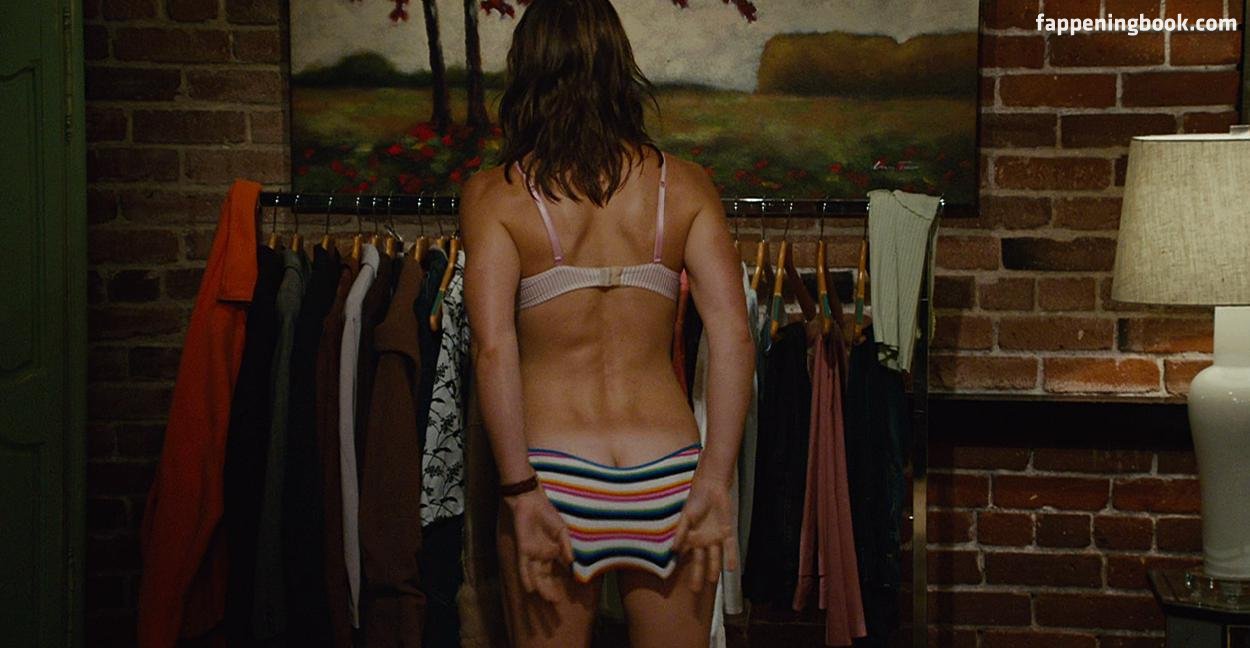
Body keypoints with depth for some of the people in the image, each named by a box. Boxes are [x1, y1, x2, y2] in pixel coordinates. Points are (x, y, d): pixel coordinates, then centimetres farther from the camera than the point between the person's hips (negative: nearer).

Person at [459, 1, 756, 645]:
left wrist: (521, 493, -13)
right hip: (668, 468, 2)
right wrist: (714, 486, -6)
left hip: (554, 471, -2)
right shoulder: (683, 185, 3)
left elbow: (493, 348, -13)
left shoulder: (493, 194, -2)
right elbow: (733, 335, -6)